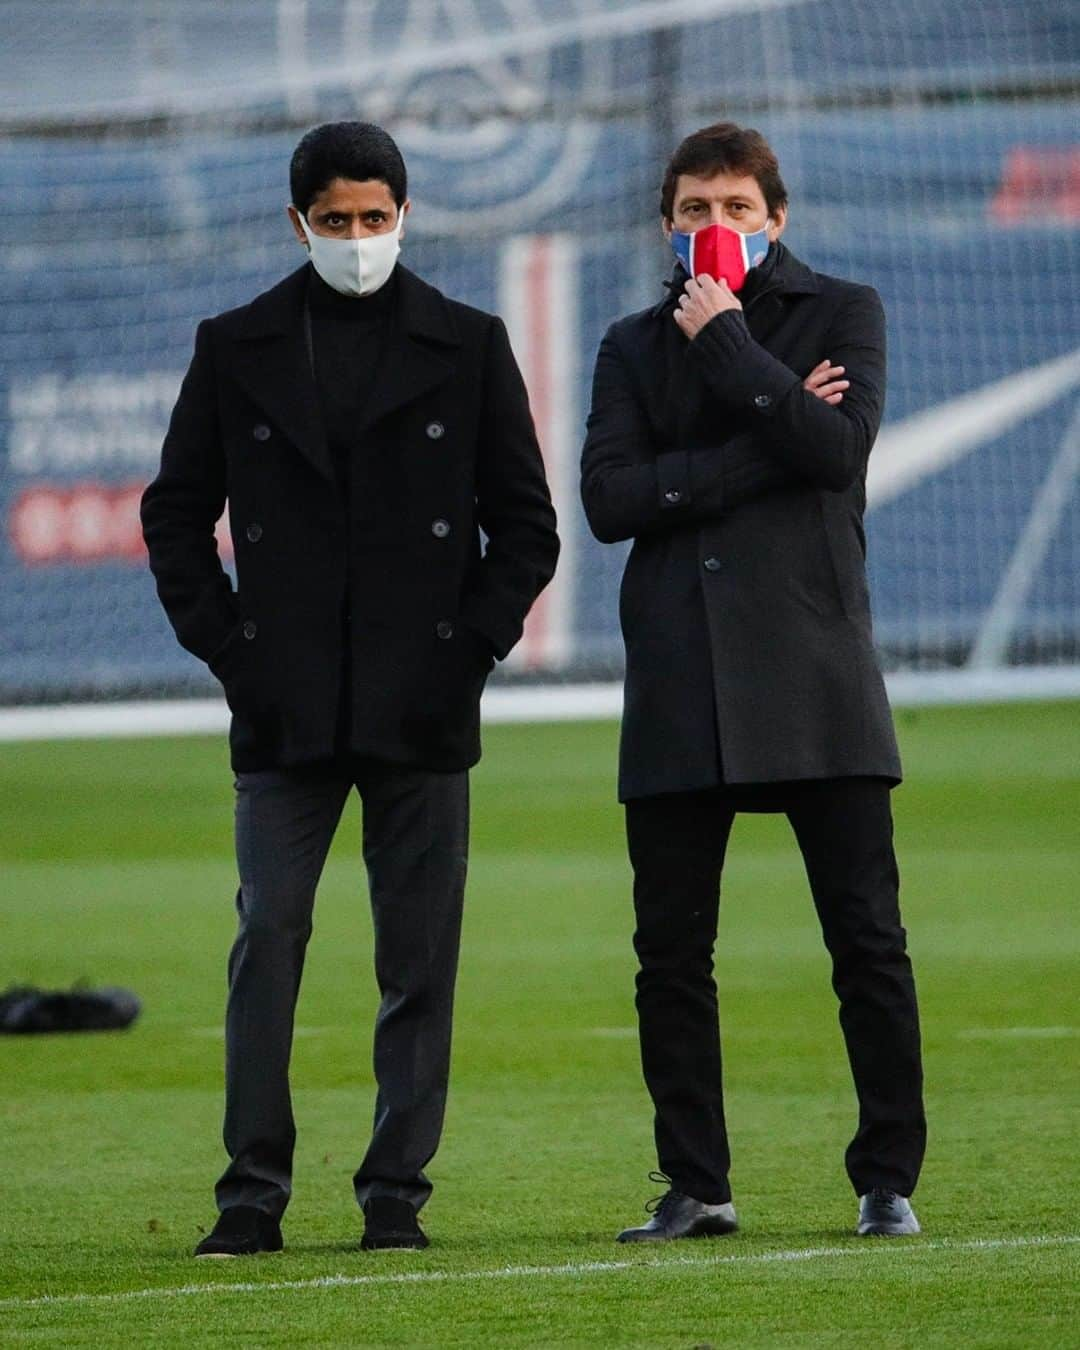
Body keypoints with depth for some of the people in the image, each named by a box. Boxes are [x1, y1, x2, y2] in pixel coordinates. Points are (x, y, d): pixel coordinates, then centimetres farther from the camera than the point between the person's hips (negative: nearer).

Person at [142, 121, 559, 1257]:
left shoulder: (468, 349, 7)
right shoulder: (237, 350, 8)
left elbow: (526, 524, 10)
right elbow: (176, 514, 13)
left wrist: (472, 646, -2)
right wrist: (227, 647, 1)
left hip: (421, 706, 0)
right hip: (285, 711, 0)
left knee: (418, 957, 1)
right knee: (266, 939, -6)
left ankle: (397, 1191, 6)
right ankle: (253, 1191, -1)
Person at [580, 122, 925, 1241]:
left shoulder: (840, 315, 10)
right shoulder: (635, 347, 16)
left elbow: (839, 447, -9)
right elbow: (608, 497, -1)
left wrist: (726, 346, -5)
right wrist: (765, 449, -8)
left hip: (811, 674, -2)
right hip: (679, 685, 2)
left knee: (866, 940, -5)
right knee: (671, 950, 1)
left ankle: (888, 1177, 2)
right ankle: (694, 1184, 9)